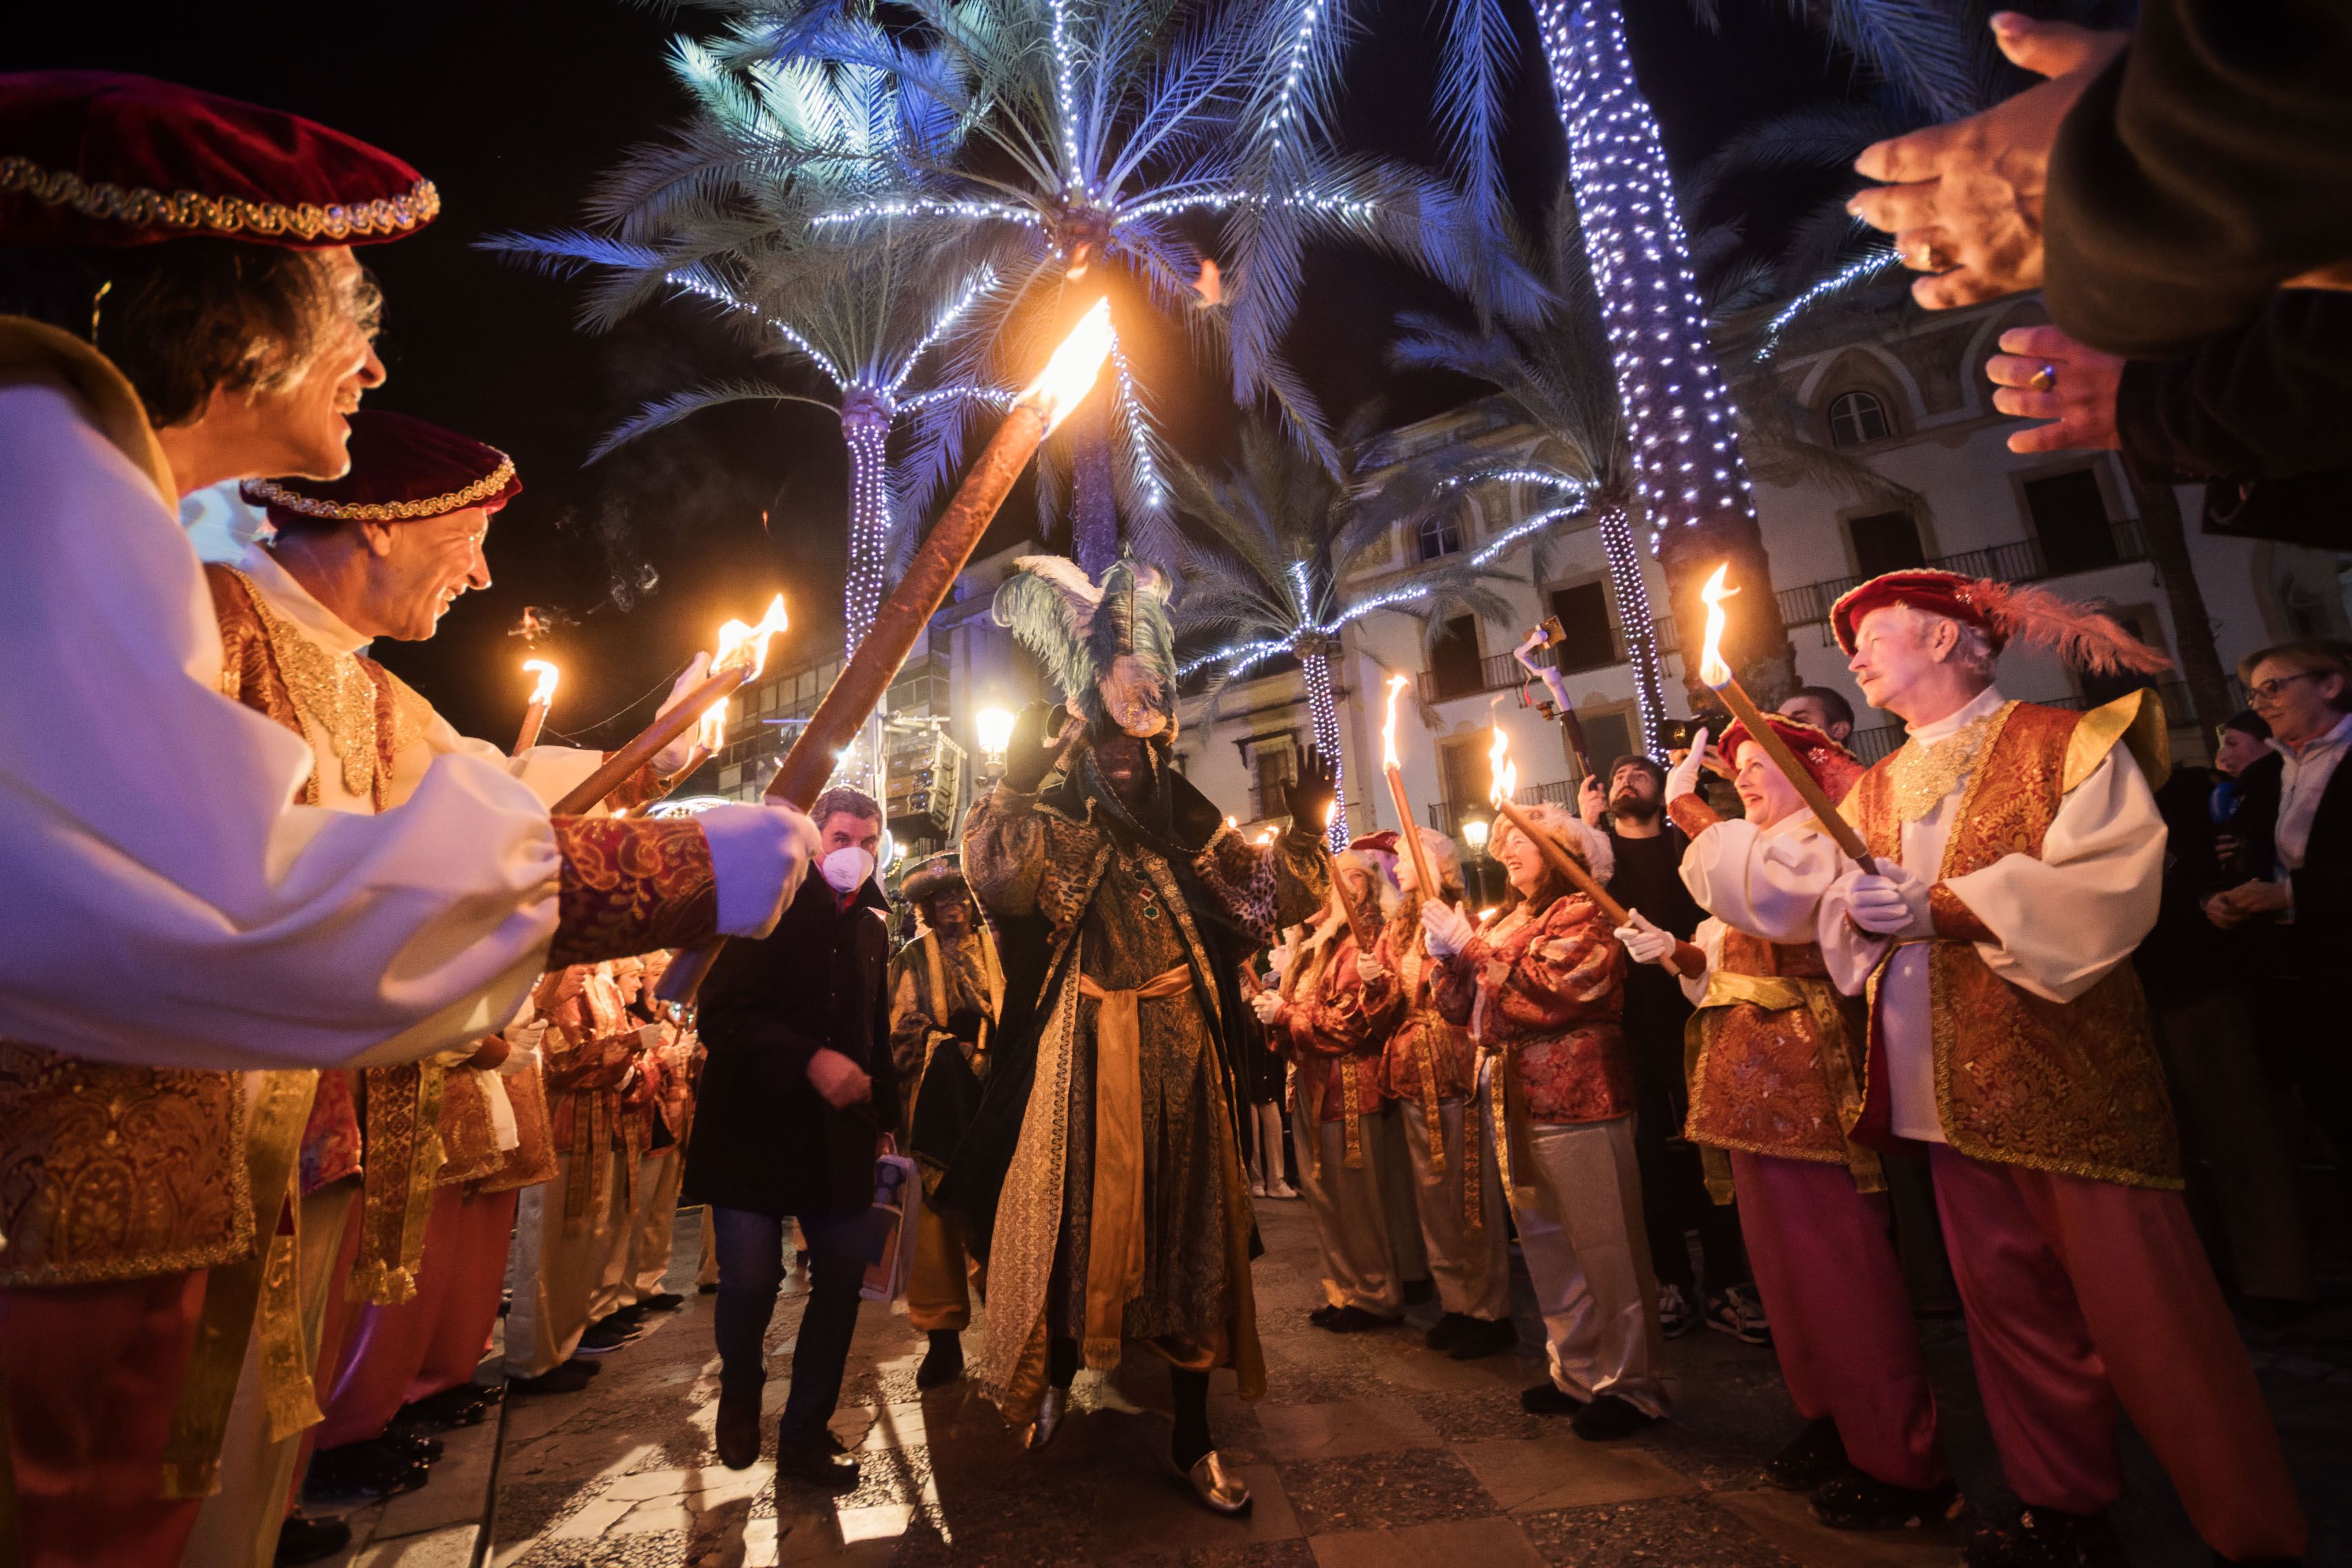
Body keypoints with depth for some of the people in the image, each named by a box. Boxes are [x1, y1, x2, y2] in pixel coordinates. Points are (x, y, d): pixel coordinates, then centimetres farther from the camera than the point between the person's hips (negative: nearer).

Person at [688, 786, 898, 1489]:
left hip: (841, 1134, 5)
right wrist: (811, 1061, -24)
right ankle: (739, 1393, 31)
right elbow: (723, 1015, -14)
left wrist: (883, 1110, 16)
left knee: (844, 1274, 5)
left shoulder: (872, 925, 12)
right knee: (750, 1277, -5)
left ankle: (805, 1435, 24)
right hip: (756, 1123, -5)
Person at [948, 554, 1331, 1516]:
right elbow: (992, 872, -19)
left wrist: (1305, 826, -10)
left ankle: (1193, 1437, 26)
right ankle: (1054, 1373, 37)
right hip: (1084, 1063, -2)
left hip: (1179, 1064, 3)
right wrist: (1015, 779, -28)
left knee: (1189, 1233, 10)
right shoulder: (1054, 833, 0)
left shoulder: (1196, 839, 8)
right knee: (1073, 1219, 6)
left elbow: (1280, 897, 5)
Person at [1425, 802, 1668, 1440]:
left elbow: (1552, 989, -20)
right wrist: (1446, 954, -3)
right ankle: (1577, 1372, 28)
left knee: (1604, 1247, 1)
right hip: (1513, 1104, 8)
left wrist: (1472, 945, -15)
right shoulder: (1504, 924, 17)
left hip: (1574, 1100, -8)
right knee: (1545, 1245, 15)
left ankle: (1630, 1383, 15)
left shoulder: (1582, 916, -5)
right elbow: (1460, 1007, 15)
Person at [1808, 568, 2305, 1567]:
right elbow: (1843, 921, 7)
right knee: (2007, 1299, 13)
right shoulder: (1873, 791, 13)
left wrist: (1945, 907, -23)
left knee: (2139, 1305, 0)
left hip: (2068, 1069, -5)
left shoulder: (2064, 744, -2)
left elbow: (2115, 881, -15)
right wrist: (1857, 910, -15)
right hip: (1951, 1087, 5)